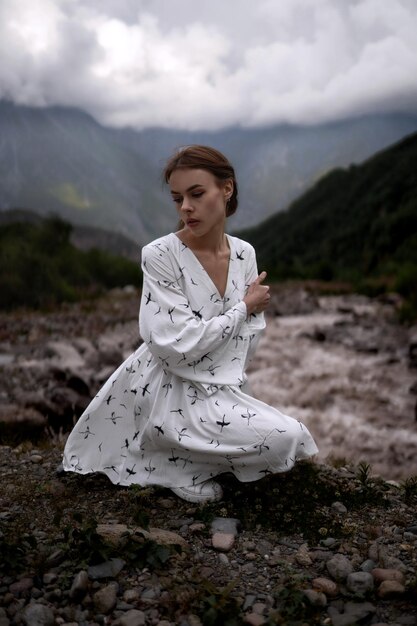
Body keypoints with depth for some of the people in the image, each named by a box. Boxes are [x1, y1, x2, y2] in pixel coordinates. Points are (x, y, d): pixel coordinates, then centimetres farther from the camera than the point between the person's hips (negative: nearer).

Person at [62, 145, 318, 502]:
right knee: (287, 439, -19)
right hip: (171, 392, -7)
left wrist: (227, 389, -10)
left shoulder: (244, 254, 2)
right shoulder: (160, 255, -15)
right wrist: (244, 306, -12)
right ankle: (177, 469, 0)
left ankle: (182, 459, 10)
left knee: (293, 437, -5)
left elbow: (250, 335, 4)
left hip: (222, 390, 7)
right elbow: (179, 345, -21)